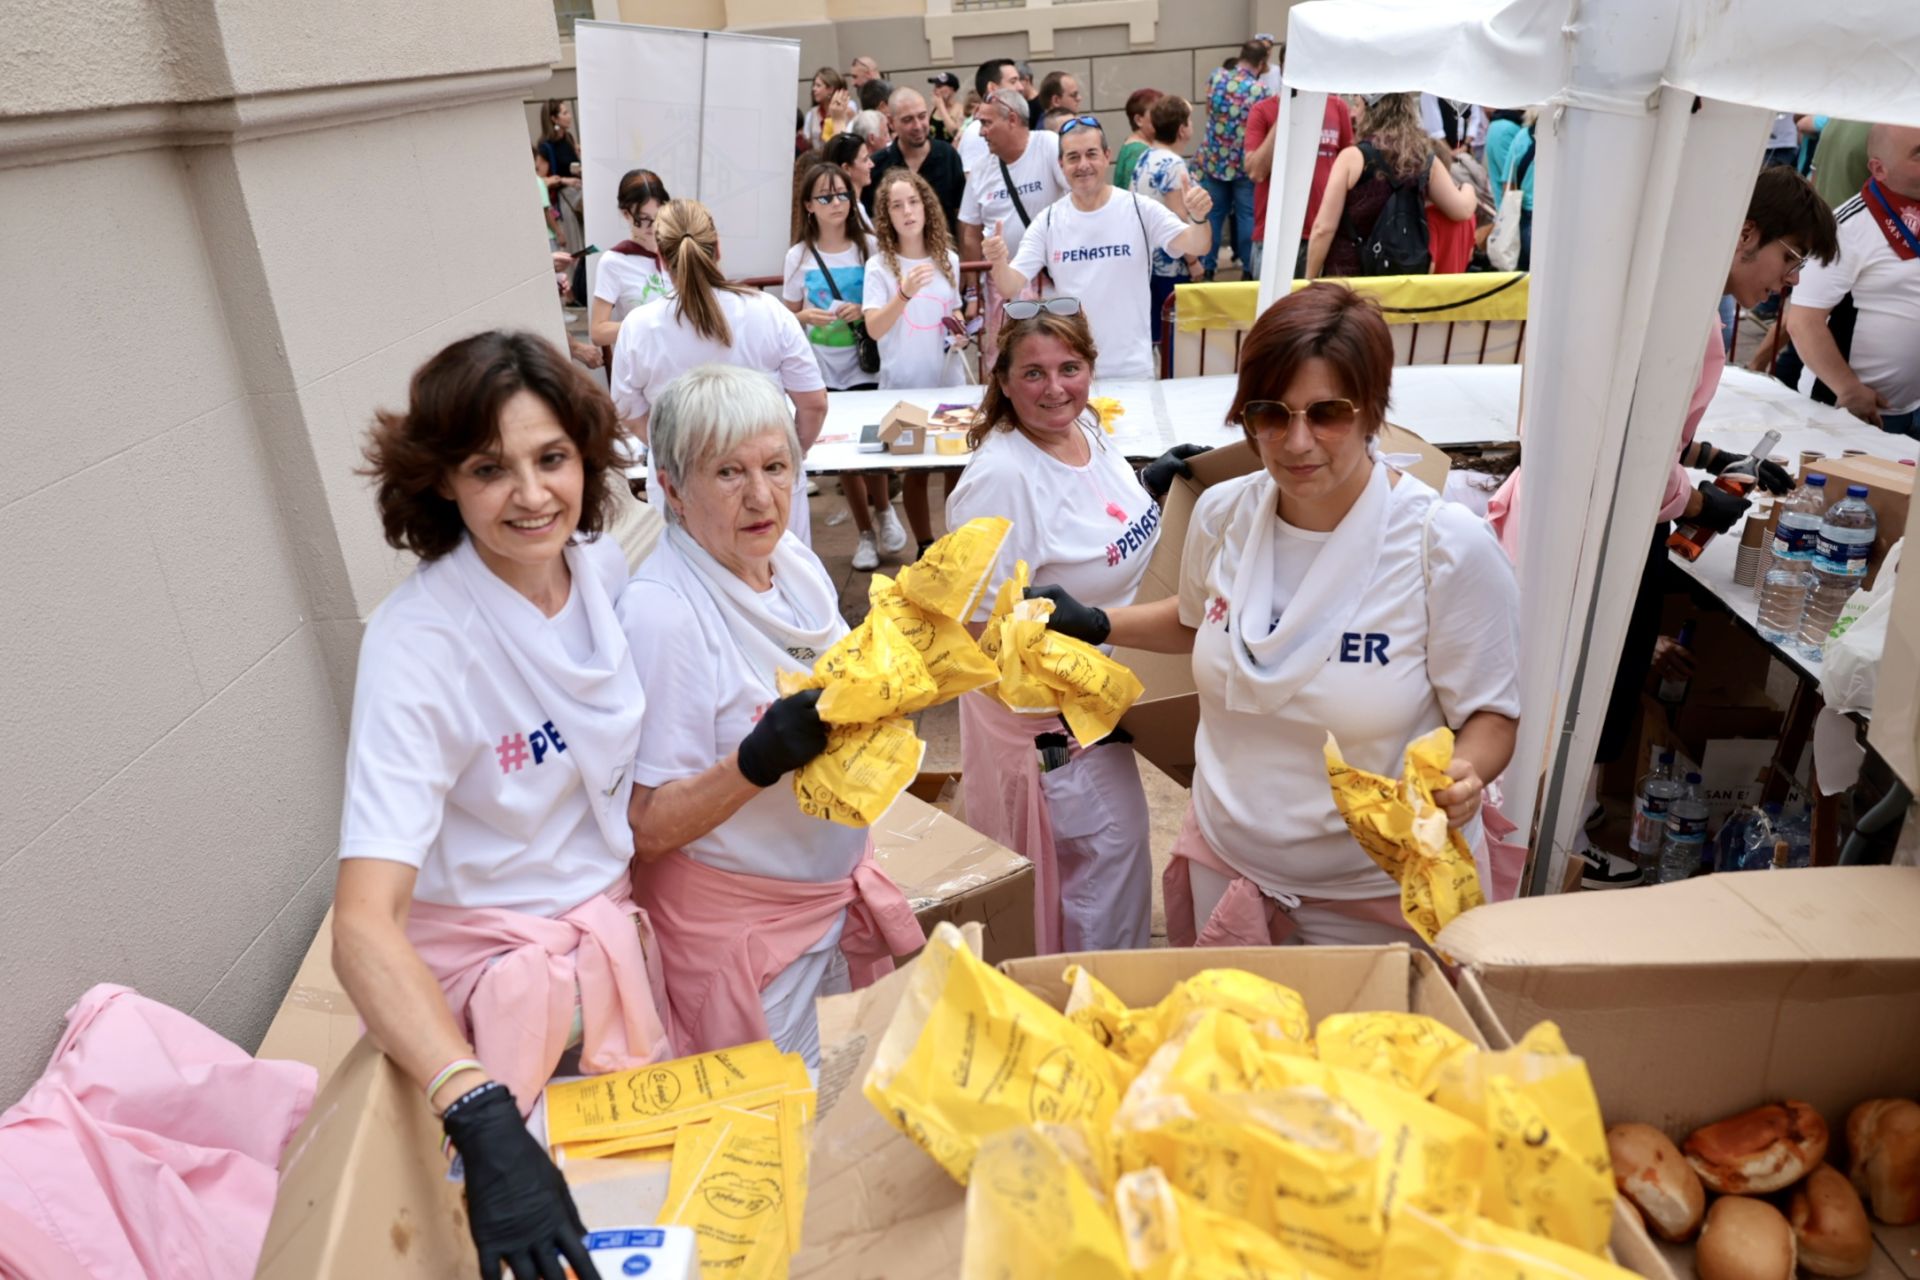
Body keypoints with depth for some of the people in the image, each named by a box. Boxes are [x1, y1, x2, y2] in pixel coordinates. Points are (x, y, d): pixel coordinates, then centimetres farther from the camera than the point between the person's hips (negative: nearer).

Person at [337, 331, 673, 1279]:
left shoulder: (606, 564, -9)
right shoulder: (419, 642, -26)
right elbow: (363, 926, -33)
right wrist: (484, 1123, -44)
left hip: (620, 913, 5)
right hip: (500, 964, -5)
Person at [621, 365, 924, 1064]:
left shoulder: (797, 561, -1)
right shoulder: (660, 612, -23)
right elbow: (646, 828, -21)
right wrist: (757, 762, -34)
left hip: (841, 890, 7)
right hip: (742, 922, -7)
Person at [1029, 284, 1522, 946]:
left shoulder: (1447, 545, -21)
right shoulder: (1222, 512, -8)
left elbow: (1491, 714, -11)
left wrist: (1461, 777, -30)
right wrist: (1094, 624, 5)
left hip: (1379, 892, -4)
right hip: (1227, 860, 4)